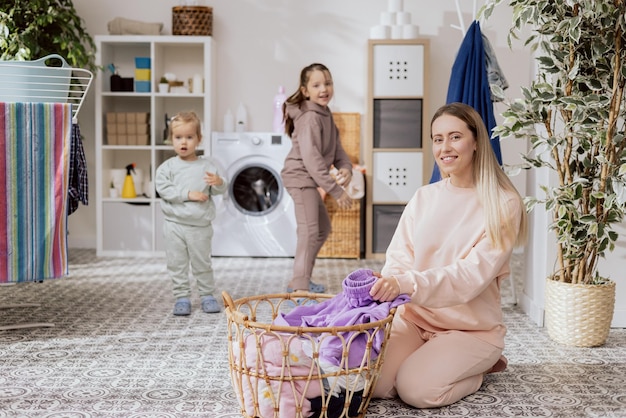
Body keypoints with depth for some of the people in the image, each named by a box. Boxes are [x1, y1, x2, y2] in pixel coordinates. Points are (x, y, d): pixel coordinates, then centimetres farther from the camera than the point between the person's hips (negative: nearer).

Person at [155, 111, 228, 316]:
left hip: (200, 225, 0)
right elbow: (163, 189, -14)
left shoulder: (207, 164, 1)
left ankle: (207, 295, 24)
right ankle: (182, 297, 17)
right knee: (177, 264, 6)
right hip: (175, 224, 0)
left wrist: (218, 183, -23)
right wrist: (188, 194, -18)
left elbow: (219, 190, 0)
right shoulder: (168, 166, -3)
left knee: (202, 263, 11)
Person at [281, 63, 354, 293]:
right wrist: (336, 190, -27)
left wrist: (345, 167, -10)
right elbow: (311, 158, -27)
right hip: (300, 177, -11)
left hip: (309, 180, 11)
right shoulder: (310, 118, -19)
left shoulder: (325, 114, 12)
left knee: (323, 227, 18)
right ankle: (299, 287, -11)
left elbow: (336, 148, 12)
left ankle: (301, 280, 27)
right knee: (309, 231, -14)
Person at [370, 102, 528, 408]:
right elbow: (398, 257, 1)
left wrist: (408, 284, -36)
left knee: (416, 389, -24)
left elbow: (473, 275, -22)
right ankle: (433, 358, 12)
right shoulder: (423, 198, 5)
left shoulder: (503, 204, -11)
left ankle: (480, 364, 6)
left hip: (472, 327, -4)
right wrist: (388, 284, -23)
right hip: (413, 318, 4)